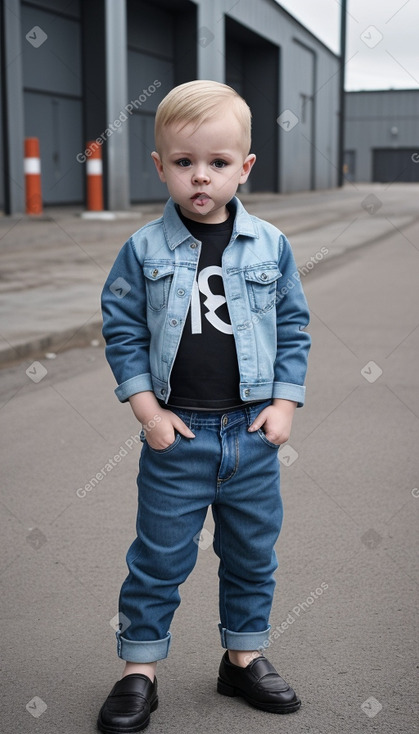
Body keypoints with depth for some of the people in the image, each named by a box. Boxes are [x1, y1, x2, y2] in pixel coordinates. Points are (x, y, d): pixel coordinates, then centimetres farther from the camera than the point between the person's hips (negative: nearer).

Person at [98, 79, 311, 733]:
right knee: (160, 556, 8)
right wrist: (147, 409, -7)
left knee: (253, 554, 15)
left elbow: (293, 327, 6)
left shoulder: (271, 246, -1)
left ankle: (246, 656, 34)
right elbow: (122, 330, -1)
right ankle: (140, 668, 24)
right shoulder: (145, 250, -5)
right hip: (177, 434, -2)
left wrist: (285, 402, -2)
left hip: (254, 432, 2)